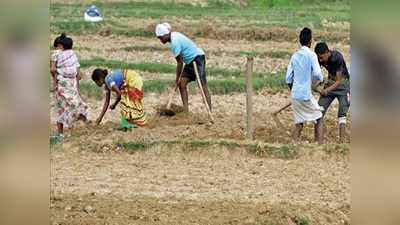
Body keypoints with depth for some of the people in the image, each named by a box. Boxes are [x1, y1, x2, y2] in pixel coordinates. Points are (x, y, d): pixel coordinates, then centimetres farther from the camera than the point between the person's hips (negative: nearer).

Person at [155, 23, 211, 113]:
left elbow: (180, 62, -19)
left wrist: (177, 79, -11)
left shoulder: (175, 42, -23)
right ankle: (186, 111, 4)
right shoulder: (174, 35, 6)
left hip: (197, 58, -10)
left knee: (203, 85, -13)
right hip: (190, 60, 10)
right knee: (182, 84, 4)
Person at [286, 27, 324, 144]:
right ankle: (320, 145, -1)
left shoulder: (295, 56, 10)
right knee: (319, 119, 8)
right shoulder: (311, 55, -8)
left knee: (298, 124, 13)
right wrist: (320, 79, 4)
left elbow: (288, 78, 9)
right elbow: (317, 74, -18)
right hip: (306, 94, -5)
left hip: (295, 95, 5)